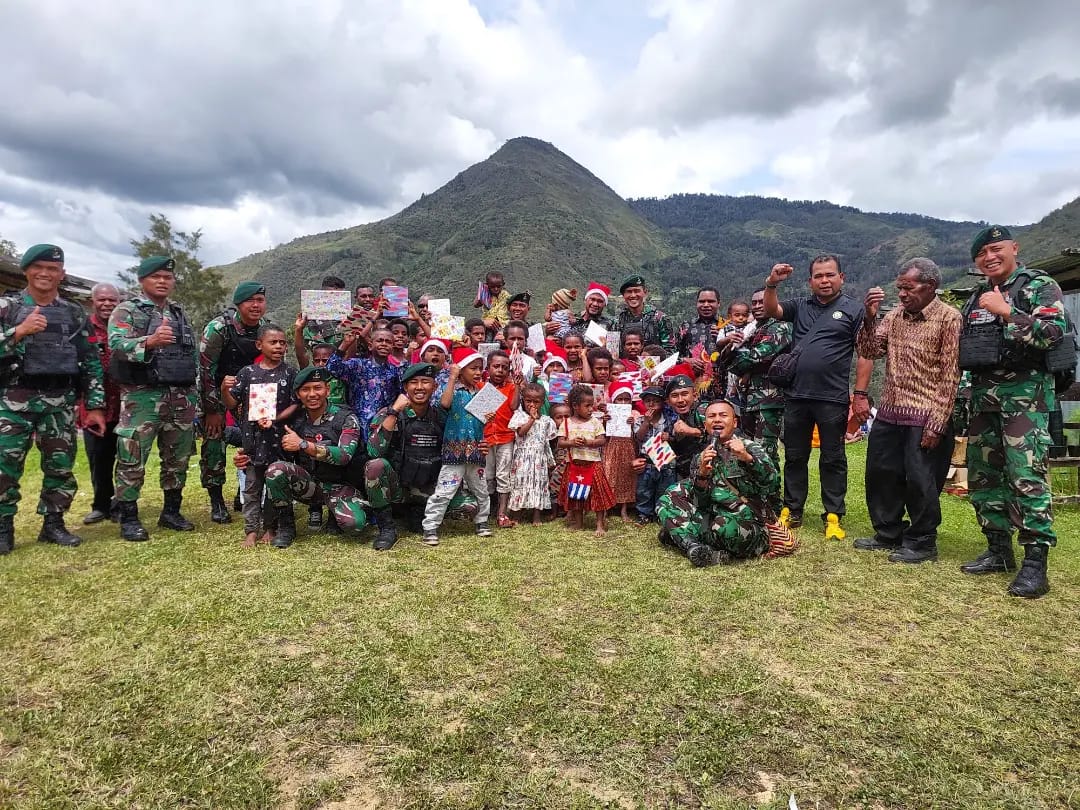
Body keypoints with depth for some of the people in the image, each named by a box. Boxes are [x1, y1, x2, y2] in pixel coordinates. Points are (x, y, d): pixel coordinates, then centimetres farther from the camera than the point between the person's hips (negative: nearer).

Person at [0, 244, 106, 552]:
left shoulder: (75, 314, 10)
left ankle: (53, 524, 18)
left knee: (61, 467, 5)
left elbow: (90, 362, 10)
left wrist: (95, 406, 5)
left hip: (60, 402, 2)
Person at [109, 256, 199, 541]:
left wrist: (194, 395, 14)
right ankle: (128, 518, 7)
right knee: (132, 459, -3)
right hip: (142, 396, -5)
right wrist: (149, 341, -36)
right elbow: (117, 344, -17)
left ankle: (171, 512, 21)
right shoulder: (126, 311, 0)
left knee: (177, 458, 10)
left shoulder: (180, 314, 18)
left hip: (182, 396, 5)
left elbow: (195, 354, 19)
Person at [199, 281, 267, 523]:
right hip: (215, 394, -4)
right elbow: (205, 369, -17)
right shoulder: (219, 328, -19)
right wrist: (212, 410, -17)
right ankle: (216, 502, 6)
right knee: (214, 446, -6)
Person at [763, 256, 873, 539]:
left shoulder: (854, 310, 2)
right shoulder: (800, 306, 13)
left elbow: (865, 355, -2)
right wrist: (772, 284, -15)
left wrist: (860, 395, -8)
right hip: (796, 396, 4)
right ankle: (792, 512, 22)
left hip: (833, 399, -4)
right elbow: (771, 310, 2)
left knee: (833, 460, 5)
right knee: (794, 457, 11)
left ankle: (833, 517, 14)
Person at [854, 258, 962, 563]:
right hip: (889, 413, 7)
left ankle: (922, 543, 19)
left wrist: (937, 424, -15)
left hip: (924, 418, -6)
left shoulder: (948, 318, -8)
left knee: (920, 482, 1)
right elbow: (868, 351, 4)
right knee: (880, 475, 13)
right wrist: (870, 318, -11)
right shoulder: (895, 316, 10)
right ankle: (889, 534, 29)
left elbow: (950, 376, -11)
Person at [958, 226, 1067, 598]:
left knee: (1026, 476, -12)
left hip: (1024, 391, -7)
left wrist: (1005, 312, -17)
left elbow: (1052, 333, -17)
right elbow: (962, 347, 22)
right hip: (982, 394, 7)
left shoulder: (1040, 286, -1)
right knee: (982, 475, 8)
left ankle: (1035, 563, -7)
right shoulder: (976, 298, 18)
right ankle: (999, 550, 19)